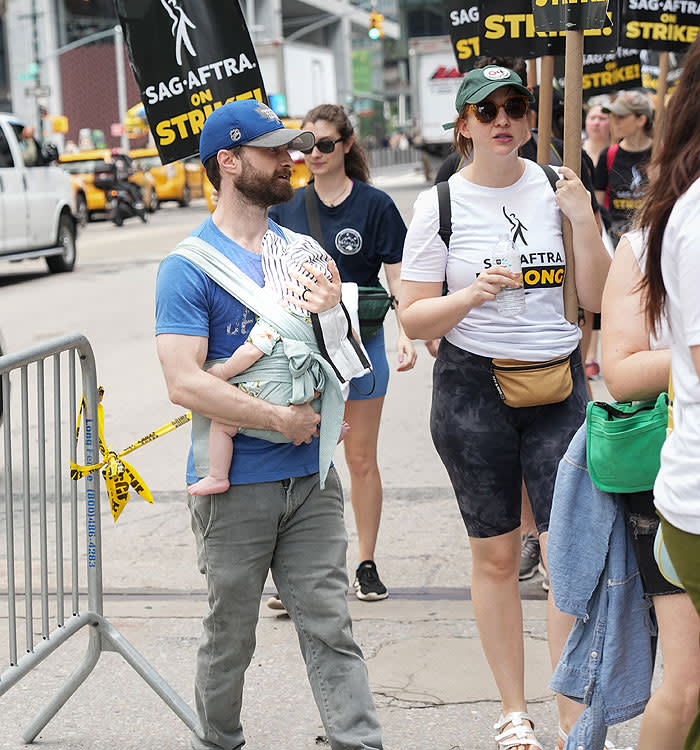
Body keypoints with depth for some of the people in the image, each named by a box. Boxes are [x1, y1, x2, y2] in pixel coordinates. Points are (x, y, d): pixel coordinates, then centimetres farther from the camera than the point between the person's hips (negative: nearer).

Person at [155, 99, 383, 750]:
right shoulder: (189, 267, -9)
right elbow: (185, 383, -18)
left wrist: (333, 312, -8)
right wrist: (285, 419, -15)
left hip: (311, 477, 4)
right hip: (234, 486, -4)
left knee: (330, 628, 3)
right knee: (230, 638, 10)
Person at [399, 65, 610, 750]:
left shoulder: (556, 188, 3)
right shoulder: (440, 203, -2)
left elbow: (598, 300, 3)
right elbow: (413, 319, -2)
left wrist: (583, 219, -10)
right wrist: (471, 296, -20)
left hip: (557, 385, 1)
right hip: (473, 388, -1)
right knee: (495, 556, 8)